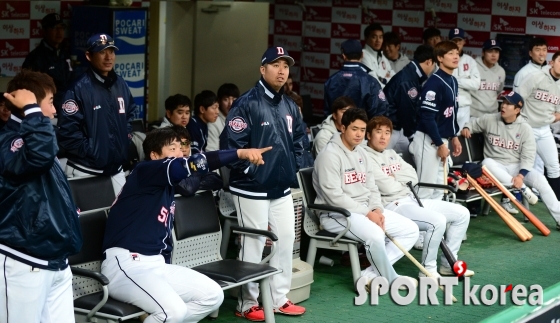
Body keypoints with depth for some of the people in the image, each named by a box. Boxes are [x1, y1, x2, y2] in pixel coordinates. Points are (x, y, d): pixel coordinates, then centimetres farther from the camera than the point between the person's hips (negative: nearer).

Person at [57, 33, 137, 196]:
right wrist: (91, 151, -16)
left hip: (116, 169, 7)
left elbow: (131, 112, 25)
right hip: (86, 171, -7)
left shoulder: (121, 84, 8)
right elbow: (67, 132, -19)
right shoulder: (79, 89, -15)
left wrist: (126, 137, 12)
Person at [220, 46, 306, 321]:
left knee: (286, 240, 13)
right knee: (253, 245, -2)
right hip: (252, 189, -8)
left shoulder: (290, 107, 11)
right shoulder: (246, 103, -13)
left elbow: (299, 141, 24)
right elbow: (231, 142, -18)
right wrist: (249, 171, -15)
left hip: (282, 189, 8)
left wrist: (293, 167, 12)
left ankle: (278, 299, 26)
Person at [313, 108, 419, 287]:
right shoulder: (330, 155, -13)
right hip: (337, 214, -9)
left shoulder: (361, 153, 14)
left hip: (367, 210, 9)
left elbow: (372, 188, 15)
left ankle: (370, 275, -9)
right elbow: (334, 196, -20)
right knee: (375, 235, -36)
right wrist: (367, 212, -19)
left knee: (410, 230, -2)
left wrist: (377, 209, -6)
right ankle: (392, 280, -10)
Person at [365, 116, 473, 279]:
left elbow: (413, 177, 10)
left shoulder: (391, 154, 20)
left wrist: (394, 177, -6)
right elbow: (388, 188, -16)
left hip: (412, 199, 10)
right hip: (392, 206, -10)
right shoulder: (367, 158, -9)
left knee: (462, 213, 4)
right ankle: (428, 270, -15)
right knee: (437, 221, -32)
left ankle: (448, 263, 12)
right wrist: (404, 181, 3)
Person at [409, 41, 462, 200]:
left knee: (440, 187, 14)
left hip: (442, 139, 9)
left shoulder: (453, 81, 10)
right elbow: (427, 117, -21)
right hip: (428, 140, -9)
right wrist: (440, 144, -18)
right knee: (426, 187, -7)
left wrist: (454, 137, 17)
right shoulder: (434, 83, -17)